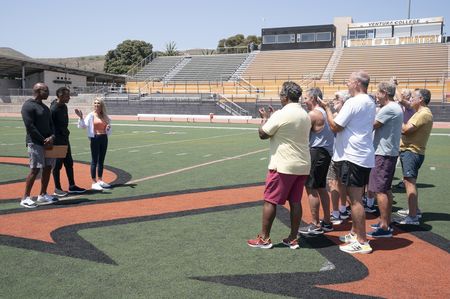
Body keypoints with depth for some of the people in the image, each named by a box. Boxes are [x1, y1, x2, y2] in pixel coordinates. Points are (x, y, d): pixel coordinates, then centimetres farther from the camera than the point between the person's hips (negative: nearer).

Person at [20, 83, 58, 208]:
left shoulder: (45, 107, 17)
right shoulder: (28, 106, -10)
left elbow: (51, 124, 17)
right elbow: (30, 126, -16)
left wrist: (52, 136, -3)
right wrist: (43, 140, -16)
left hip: (47, 142, 9)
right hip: (35, 143, -8)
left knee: (48, 168, 9)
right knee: (35, 170, -10)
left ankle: (42, 195, 20)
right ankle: (25, 198, -2)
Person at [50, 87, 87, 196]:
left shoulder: (64, 107, 10)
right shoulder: (54, 109, -18)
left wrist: (65, 131, 12)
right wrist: (53, 138, -19)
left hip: (65, 139, 9)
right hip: (57, 140, -9)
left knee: (69, 163, 14)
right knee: (57, 165, 1)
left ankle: (72, 186, 23)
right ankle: (57, 189, 13)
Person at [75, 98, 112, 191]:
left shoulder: (105, 116, 10)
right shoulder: (91, 115, -4)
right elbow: (83, 125, -13)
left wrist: (108, 127, -4)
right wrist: (81, 117, -27)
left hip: (104, 138, 5)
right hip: (95, 138, -5)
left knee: (101, 160, 13)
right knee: (94, 161, -2)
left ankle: (100, 180, 23)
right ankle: (94, 183, 2)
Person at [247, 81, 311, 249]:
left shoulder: (281, 114, -14)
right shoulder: (305, 115, 10)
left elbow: (263, 134, -7)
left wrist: (265, 119, 10)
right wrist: (271, 118, 20)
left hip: (283, 166, -7)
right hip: (303, 165, 7)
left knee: (270, 201, 3)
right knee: (295, 202, 11)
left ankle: (264, 238, 9)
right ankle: (293, 239, 15)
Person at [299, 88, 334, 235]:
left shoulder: (313, 114, -14)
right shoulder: (325, 112, 14)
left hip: (317, 152, -10)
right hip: (326, 152, 10)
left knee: (311, 188, -4)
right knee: (321, 188, 16)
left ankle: (315, 225, 0)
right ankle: (326, 222, 24)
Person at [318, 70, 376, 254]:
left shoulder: (353, 102, -15)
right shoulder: (370, 103, 15)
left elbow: (335, 127, -15)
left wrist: (327, 108, -2)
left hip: (352, 156, -10)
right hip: (365, 156, 10)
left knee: (355, 199, -5)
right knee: (355, 197, 18)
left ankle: (362, 242, 1)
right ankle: (355, 233, 29)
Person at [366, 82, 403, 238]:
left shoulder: (388, 109, -17)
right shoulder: (397, 108, 16)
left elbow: (371, 126, -17)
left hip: (384, 154, -11)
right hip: (390, 153, 11)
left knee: (380, 190, -7)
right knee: (386, 189, 17)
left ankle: (384, 227, -4)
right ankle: (386, 222, 25)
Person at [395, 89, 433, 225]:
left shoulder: (424, 114, -16)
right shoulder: (420, 113, 19)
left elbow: (406, 129, -22)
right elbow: (408, 129, 15)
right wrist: (400, 127, -2)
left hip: (412, 152, -11)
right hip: (409, 151, 11)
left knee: (409, 182, -13)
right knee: (410, 181, 19)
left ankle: (412, 217, -13)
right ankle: (414, 210, 32)